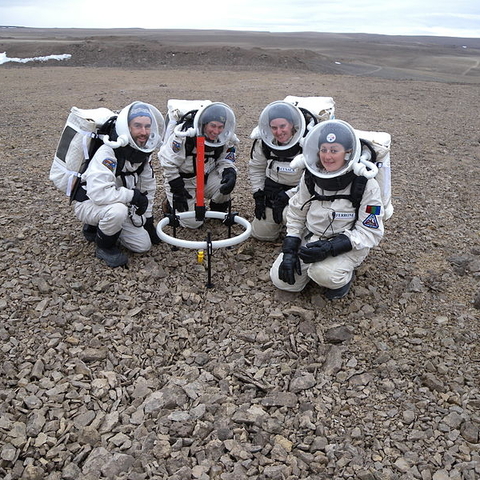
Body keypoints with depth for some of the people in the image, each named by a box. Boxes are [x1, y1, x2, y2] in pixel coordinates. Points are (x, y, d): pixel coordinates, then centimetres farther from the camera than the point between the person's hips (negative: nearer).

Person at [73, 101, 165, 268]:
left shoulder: (144, 153, -5)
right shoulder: (108, 152, -30)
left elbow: (148, 188, 4)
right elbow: (98, 193, -41)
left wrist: (148, 221, 5)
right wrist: (133, 195, -31)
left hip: (118, 206, 7)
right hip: (88, 203, -7)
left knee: (144, 245, 0)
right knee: (118, 210, -39)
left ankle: (100, 227, 20)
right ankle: (105, 247, -9)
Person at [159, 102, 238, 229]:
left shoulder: (225, 139, -10)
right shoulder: (185, 134, -24)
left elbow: (226, 160, 0)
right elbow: (168, 163, -18)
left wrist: (230, 172, -27)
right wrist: (177, 191, -17)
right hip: (182, 179, -4)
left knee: (225, 183, -27)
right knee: (193, 222, -11)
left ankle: (219, 210, 4)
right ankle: (172, 203, 19)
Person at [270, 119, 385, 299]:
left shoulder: (366, 185, -18)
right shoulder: (311, 176, -4)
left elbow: (370, 232, -16)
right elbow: (296, 215, 6)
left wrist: (330, 248, -29)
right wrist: (289, 250, -4)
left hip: (348, 244, -5)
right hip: (311, 238, 5)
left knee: (324, 274, -34)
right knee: (282, 281, -7)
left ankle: (344, 275, 1)